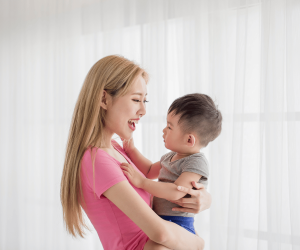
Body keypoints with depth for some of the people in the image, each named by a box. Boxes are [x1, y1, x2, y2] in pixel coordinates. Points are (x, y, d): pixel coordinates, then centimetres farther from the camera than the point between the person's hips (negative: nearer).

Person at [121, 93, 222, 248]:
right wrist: (131, 151, 17)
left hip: (178, 226, -9)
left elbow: (175, 192, -25)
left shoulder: (197, 162, -15)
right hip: (159, 222, 9)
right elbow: (150, 171, 27)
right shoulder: (171, 157, 14)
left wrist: (141, 182, -24)